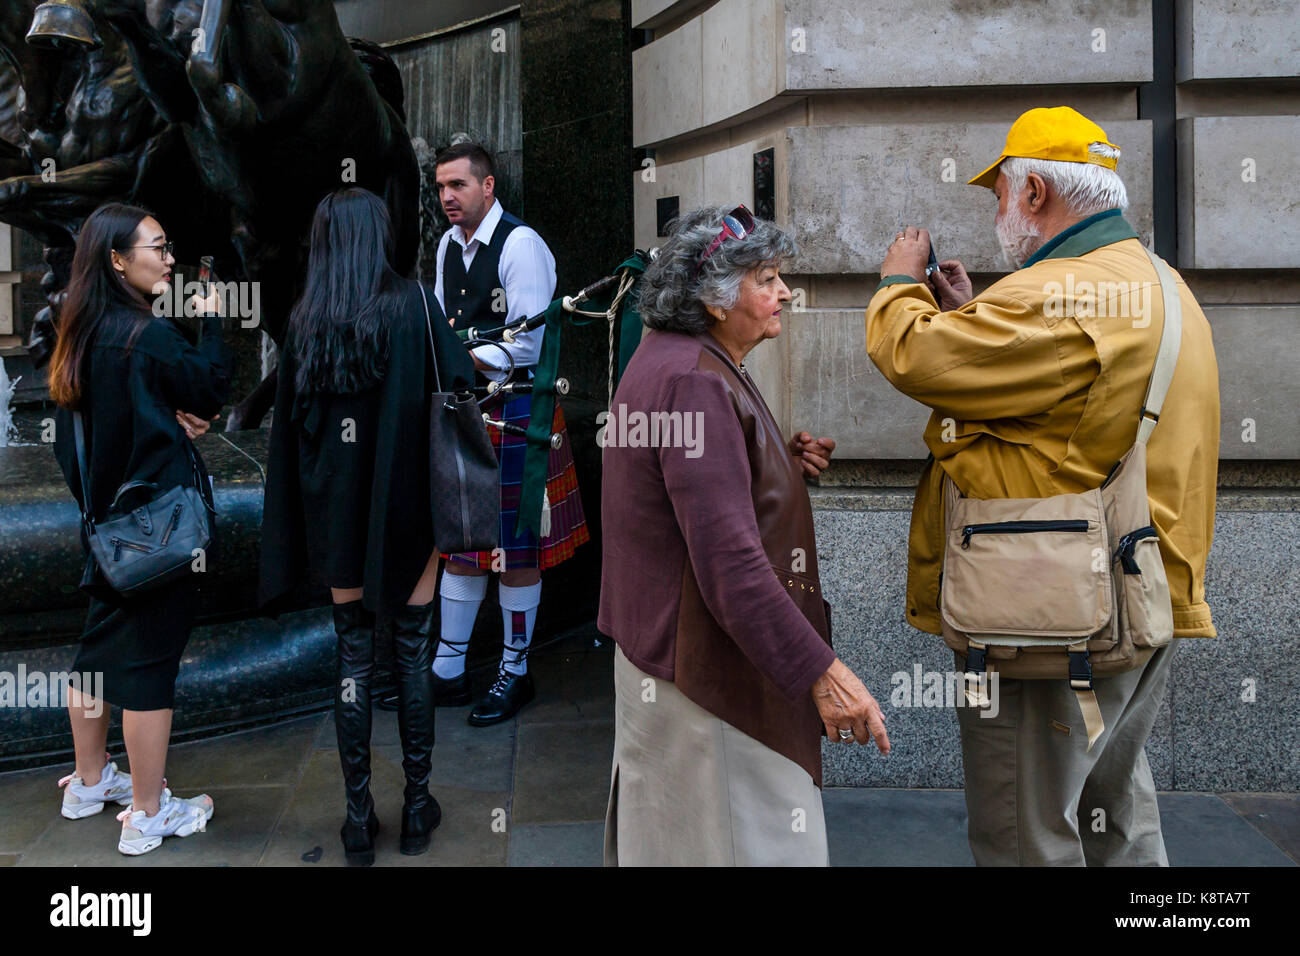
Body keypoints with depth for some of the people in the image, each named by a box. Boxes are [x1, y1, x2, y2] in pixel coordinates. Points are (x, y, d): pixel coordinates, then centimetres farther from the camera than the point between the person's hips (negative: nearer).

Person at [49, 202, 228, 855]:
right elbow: (212, 389, -8)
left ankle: (88, 783, 36)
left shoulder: (82, 335, 6)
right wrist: (209, 319, 1)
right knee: (150, 656, 0)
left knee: (101, 642, 19)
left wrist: (171, 415, 0)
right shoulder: (150, 335, -19)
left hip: (106, 518, 9)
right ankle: (147, 817, 12)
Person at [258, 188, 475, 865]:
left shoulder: (304, 321, 2)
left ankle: (358, 816, 17)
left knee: (353, 656, 11)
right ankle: (417, 808, 18)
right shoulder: (412, 303, -6)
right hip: (405, 507, -2)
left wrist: (302, 535, 8)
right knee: (413, 654, 9)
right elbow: (462, 380, -13)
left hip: (334, 507, 2)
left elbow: (289, 423, 3)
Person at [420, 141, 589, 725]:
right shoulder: (448, 245, 12)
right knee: (461, 540, 12)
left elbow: (528, 345, -17)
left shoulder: (521, 245, -12)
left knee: (517, 549, 2)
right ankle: (448, 671, 23)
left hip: (514, 410, -7)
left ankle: (514, 672, 17)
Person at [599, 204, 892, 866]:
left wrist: (782, 463, 6)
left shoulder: (664, 359, 11)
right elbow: (730, 564, -29)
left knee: (662, 828, 23)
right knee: (751, 841, 1)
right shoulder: (696, 382, -23)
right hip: (707, 670, -11)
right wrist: (822, 674, -27)